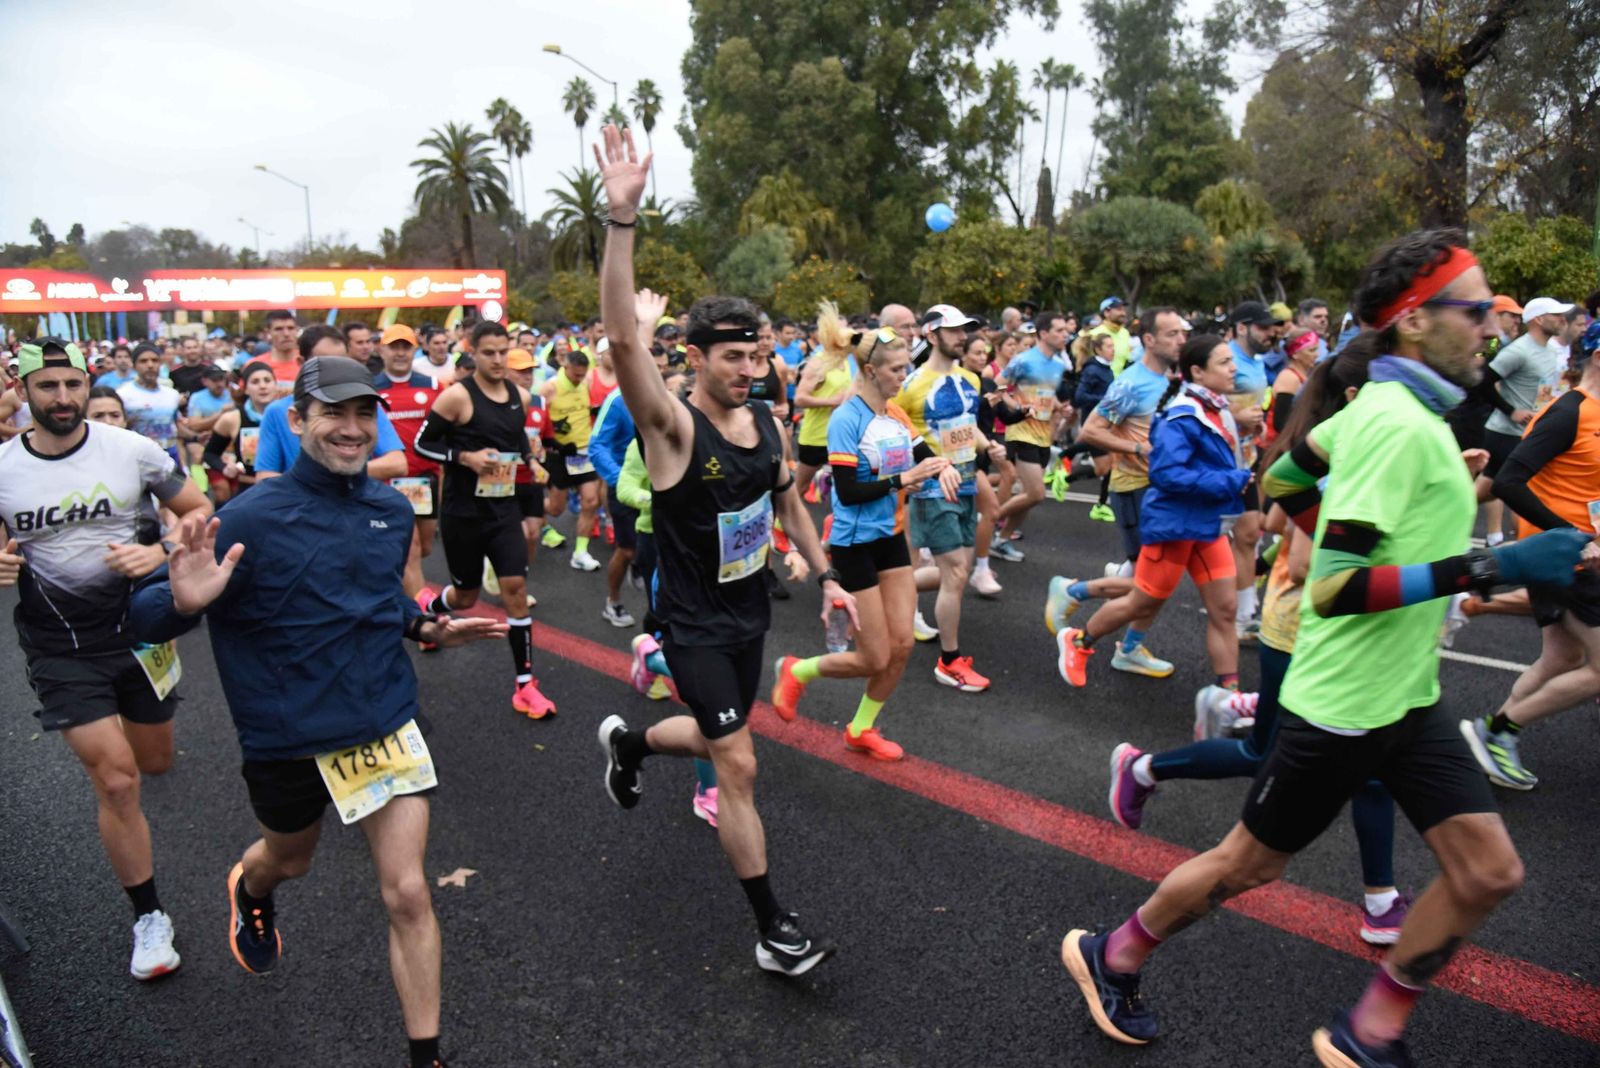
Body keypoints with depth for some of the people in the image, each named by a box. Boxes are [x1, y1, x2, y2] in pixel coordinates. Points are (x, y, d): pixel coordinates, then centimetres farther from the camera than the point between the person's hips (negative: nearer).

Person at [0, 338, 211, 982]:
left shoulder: (132, 450, -9)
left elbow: (199, 512, 1)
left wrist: (160, 552, -19)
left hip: (138, 627, 1)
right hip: (61, 649, -1)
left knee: (155, 763, 18)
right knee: (116, 782, -9)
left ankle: (102, 736, 58)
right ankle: (148, 918, 10)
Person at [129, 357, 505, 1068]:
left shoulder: (392, 509, -1)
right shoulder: (252, 518, -17)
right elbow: (144, 616, -17)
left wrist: (428, 628, 2)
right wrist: (185, 601, -39)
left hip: (385, 723, 2)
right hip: (286, 737, -2)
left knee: (407, 893, -2)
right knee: (288, 861, 27)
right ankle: (249, 891, 67)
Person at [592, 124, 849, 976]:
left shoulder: (766, 421, 0)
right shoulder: (672, 425, -20)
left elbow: (786, 501, 15)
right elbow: (623, 338, -36)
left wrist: (825, 575, 11)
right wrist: (621, 218, -43)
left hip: (749, 612, 7)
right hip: (695, 624, -7)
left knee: (717, 740, 23)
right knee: (738, 763, -7)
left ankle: (627, 742, 55)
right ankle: (773, 930, 8)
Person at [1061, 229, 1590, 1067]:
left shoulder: (1383, 404, 5)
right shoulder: (1399, 426, -22)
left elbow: (1281, 480, 18)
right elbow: (1335, 591, -27)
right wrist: (1487, 568, -29)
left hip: (1406, 697, 9)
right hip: (1345, 703, -9)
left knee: (1488, 873, 10)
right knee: (1248, 862, 7)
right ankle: (1111, 958, 30)